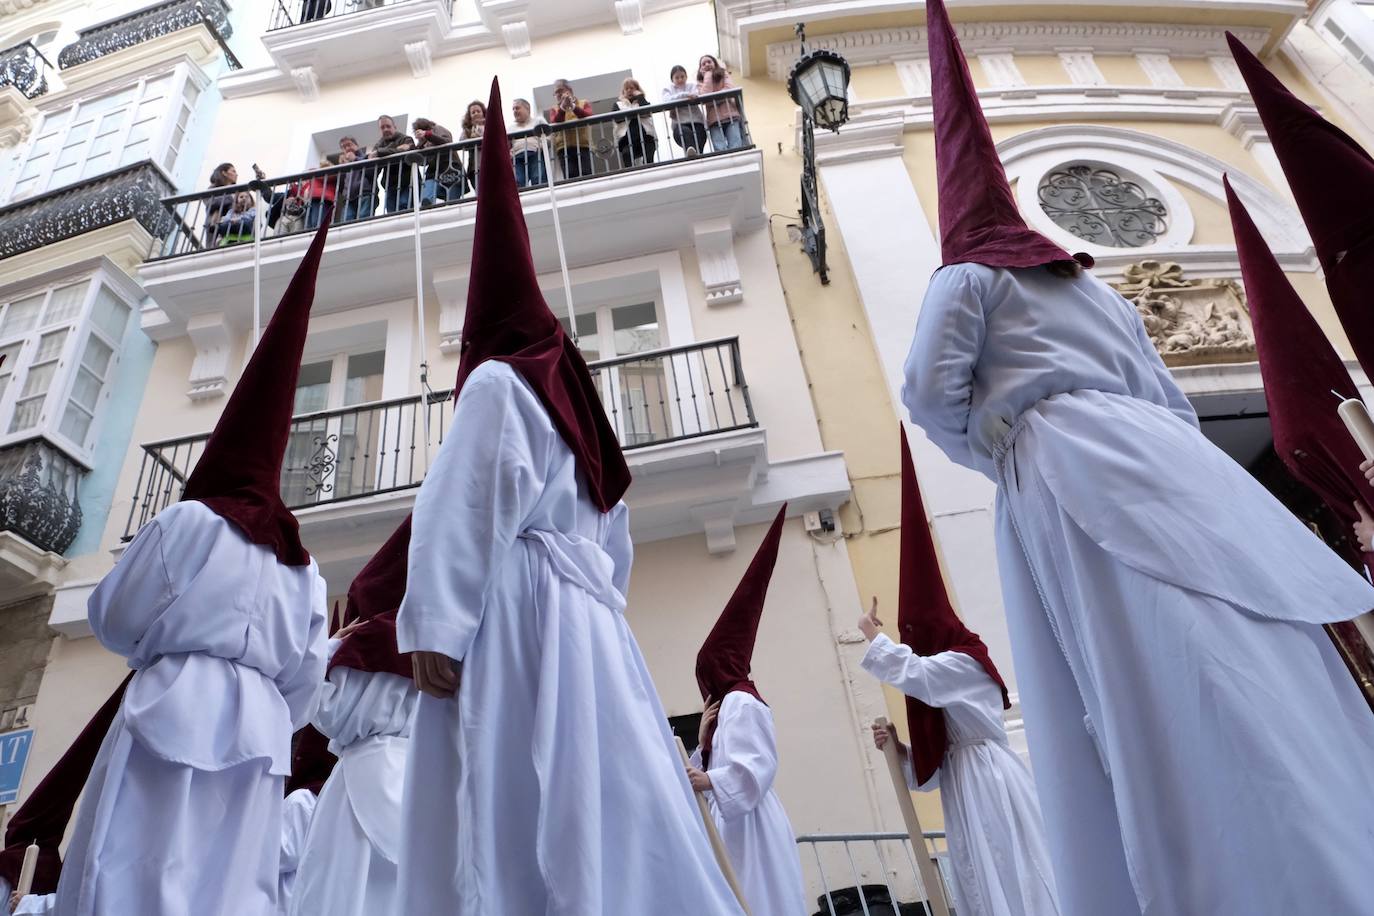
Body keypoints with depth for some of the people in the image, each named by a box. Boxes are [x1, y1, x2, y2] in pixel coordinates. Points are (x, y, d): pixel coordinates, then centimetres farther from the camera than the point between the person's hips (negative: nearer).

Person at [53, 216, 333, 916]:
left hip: (174, 710, -5)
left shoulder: (187, 521, 3)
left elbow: (112, 618, 9)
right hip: (259, 728, 5)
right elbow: (305, 675, 17)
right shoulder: (301, 565, 18)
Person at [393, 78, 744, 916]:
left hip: (516, 608, -8)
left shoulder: (498, 382, 4)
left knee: (517, 825, -12)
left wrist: (435, 626, -16)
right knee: (602, 817, 4)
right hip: (589, 616, 8)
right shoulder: (574, 403, 26)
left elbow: (469, 506, -11)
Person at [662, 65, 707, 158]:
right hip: (679, 124, -2)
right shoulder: (668, 90, 22)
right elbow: (668, 101, -3)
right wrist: (685, 95, -16)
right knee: (686, 132, -36)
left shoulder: (692, 86, 24)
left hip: (696, 121, 2)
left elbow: (697, 96, 1)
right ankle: (691, 151, -61)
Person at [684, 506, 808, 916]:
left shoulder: (741, 703, -9)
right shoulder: (724, 707, 20)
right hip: (730, 823, 10)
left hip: (748, 825, -10)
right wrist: (702, 741, 3)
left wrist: (709, 781, -27)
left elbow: (757, 767, -20)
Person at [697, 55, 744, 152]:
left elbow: (730, 90, -1)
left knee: (735, 148, -19)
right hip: (714, 120, 0)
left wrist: (712, 98, -5)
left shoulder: (724, 74, 18)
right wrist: (708, 75, 4)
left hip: (730, 116, 0)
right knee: (720, 150, -22)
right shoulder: (701, 82, 18)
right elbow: (705, 96, -4)